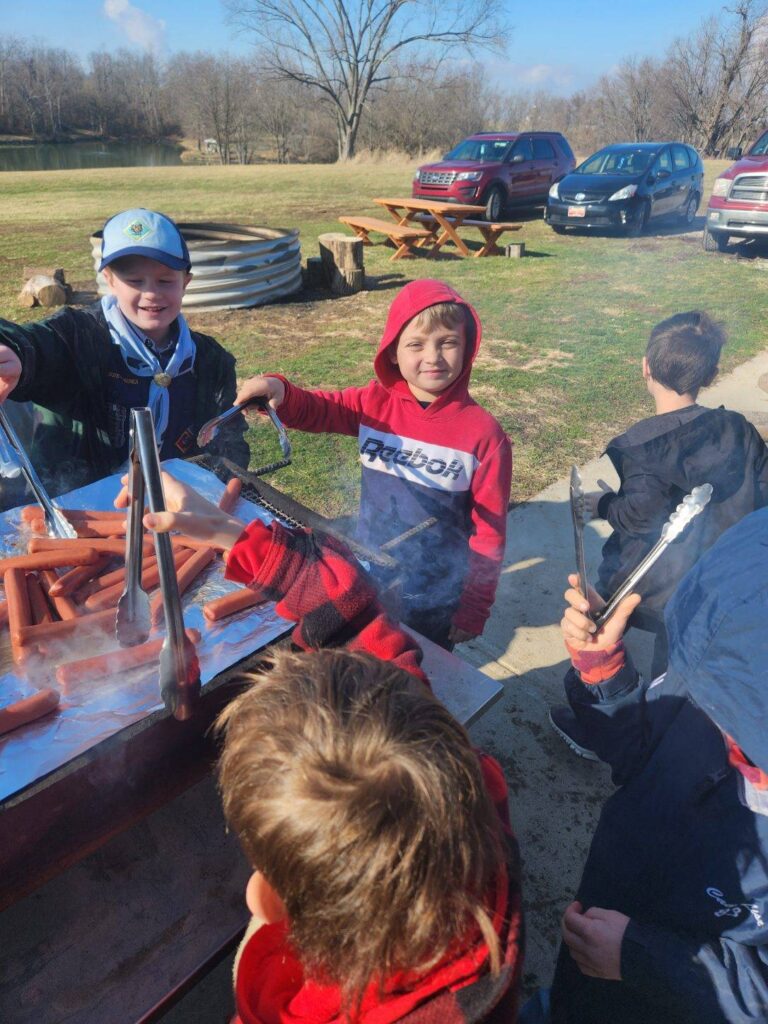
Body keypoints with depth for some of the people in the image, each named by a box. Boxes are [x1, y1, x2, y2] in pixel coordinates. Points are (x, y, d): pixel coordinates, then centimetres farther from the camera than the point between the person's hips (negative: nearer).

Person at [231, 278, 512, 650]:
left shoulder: (483, 433, -17)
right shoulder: (375, 403, -7)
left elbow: (489, 532, -13)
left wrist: (474, 611, -8)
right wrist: (279, 392, -32)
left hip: (437, 603, -3)